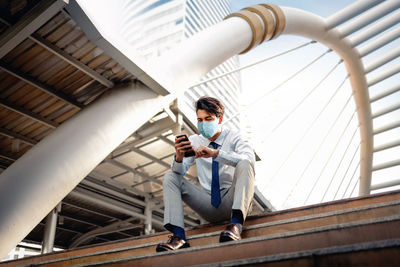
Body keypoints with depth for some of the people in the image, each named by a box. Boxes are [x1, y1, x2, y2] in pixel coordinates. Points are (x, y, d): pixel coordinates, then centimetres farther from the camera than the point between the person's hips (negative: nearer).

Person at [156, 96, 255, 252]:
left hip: (232, 200, -3)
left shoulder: (233, 137, 0)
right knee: (170, 178, -11)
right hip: (209, 206, 3)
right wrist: (179, 156, -27)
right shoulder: (194, 141, 8)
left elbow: (250, 159, -22)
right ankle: (178, 236, -27)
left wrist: (216, 153, -34)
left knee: (244, 165, -28)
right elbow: (179, 171, -3)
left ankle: (236, 224, -43)